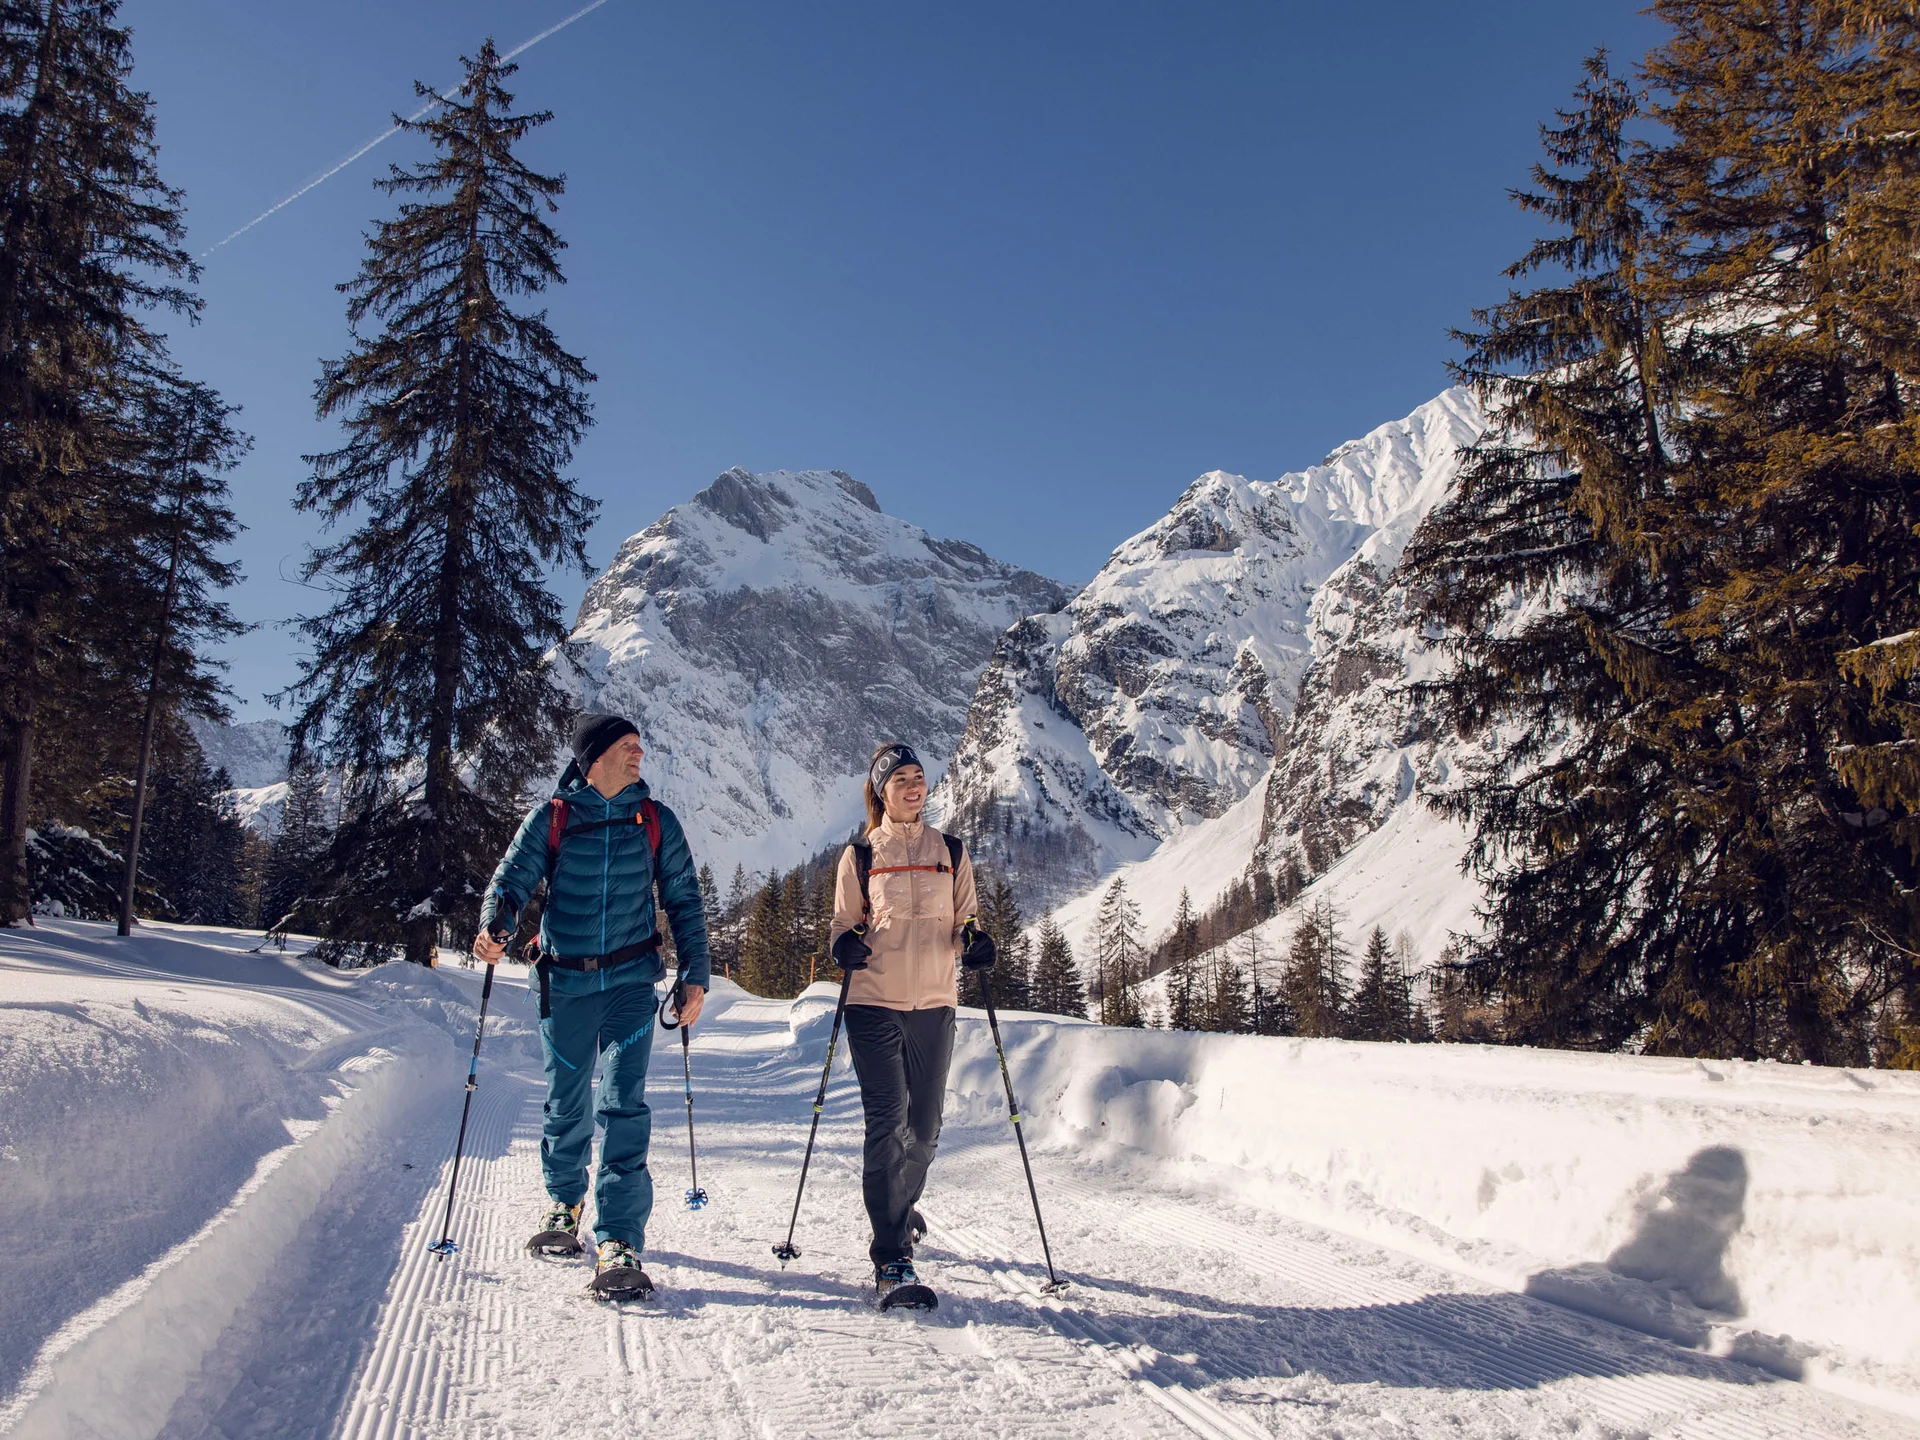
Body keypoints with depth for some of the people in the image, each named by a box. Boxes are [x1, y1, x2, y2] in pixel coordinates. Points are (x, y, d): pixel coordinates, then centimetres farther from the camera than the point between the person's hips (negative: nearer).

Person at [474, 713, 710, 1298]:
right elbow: (513, 879, -2)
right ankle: (564, 1202, 38)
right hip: (564, 983, 1)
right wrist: (493, 926, -23)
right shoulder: (552, 818, 2)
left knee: (624, 1106, -11)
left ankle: (618, 1241, -9)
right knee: (565, 1104, 12)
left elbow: (684, 900, 9)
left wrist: (694, 975, 4)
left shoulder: (656, 821, 5)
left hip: (631, 982, 0)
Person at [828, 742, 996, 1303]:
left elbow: (964, 921, 14)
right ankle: (891, 1259, -6)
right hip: (874, 1003, -2)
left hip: (934, 1004, 3)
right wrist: (846, 945, -13)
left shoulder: (951, 853, 11)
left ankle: (900, 1206, 40)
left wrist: (974, 941, -9)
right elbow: (843, 923, 9)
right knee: (887, 1122, -11)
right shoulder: (860, 856, 6)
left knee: (924, 1127, 10)